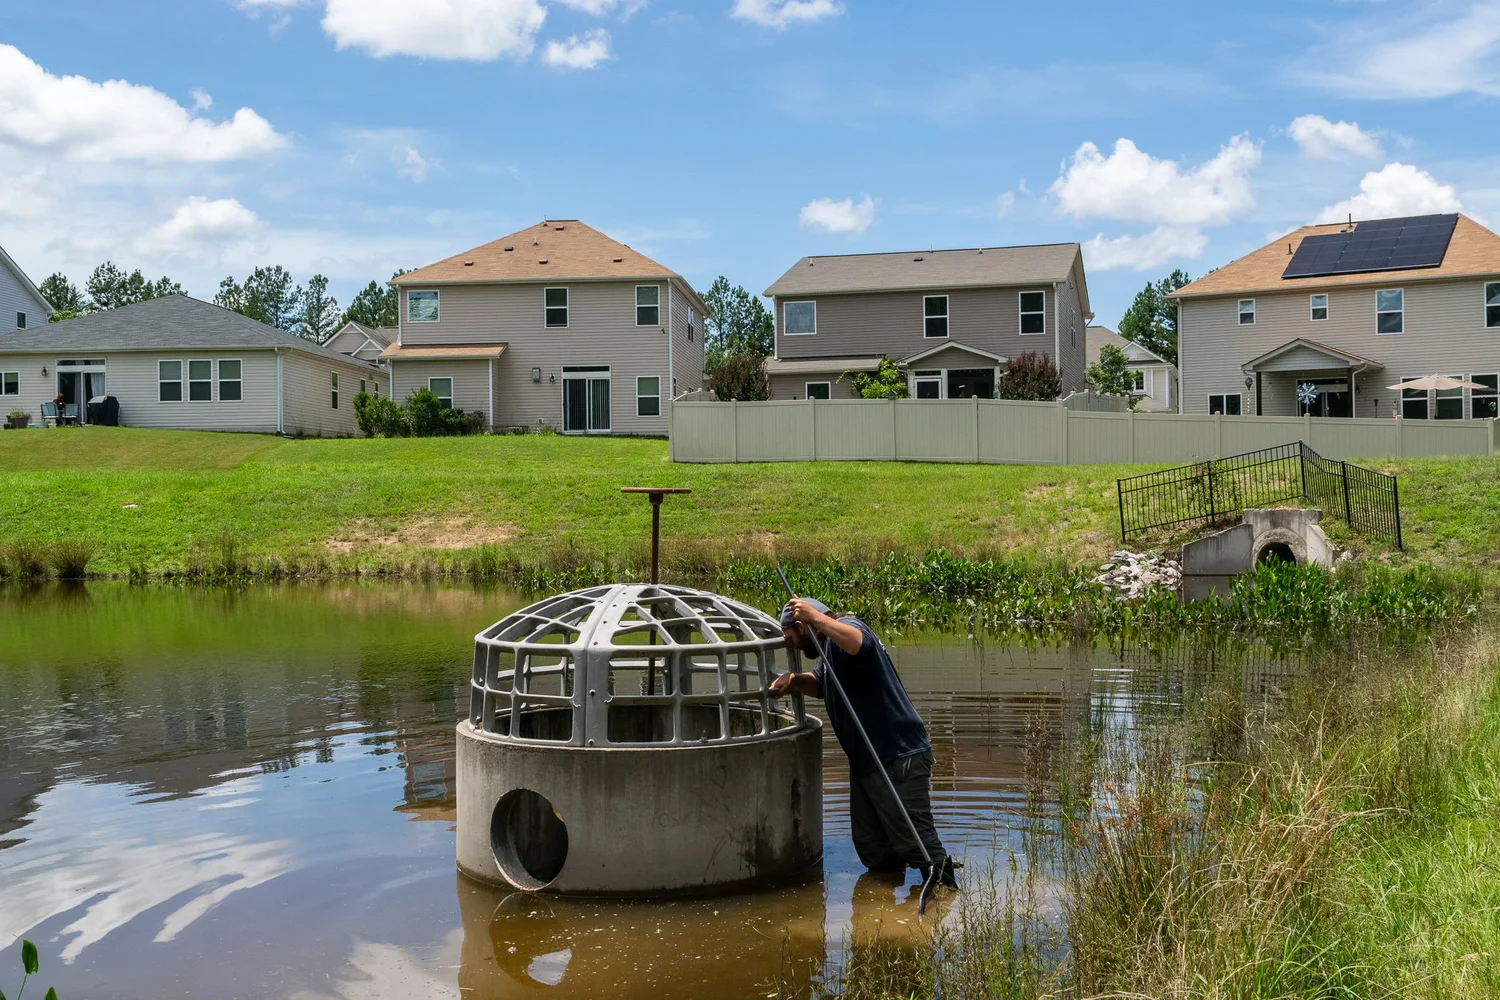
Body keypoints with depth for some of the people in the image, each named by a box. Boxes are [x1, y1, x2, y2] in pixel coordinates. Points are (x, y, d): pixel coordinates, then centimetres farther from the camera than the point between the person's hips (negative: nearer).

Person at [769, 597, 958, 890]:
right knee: (871, 849, 15)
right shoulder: (829, 648, 21)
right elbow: (819, 685, 35)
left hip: (898, 759, -11)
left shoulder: (846, 626, -11)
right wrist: (793, 680, 14)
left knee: (918, 843, -10)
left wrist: (815, 616, -30)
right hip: (865, 762, 11)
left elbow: (860, 644, -35)